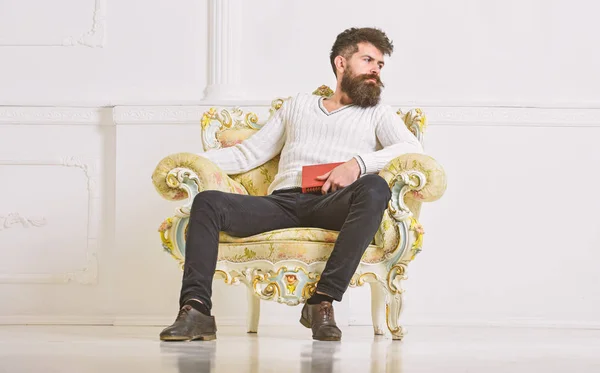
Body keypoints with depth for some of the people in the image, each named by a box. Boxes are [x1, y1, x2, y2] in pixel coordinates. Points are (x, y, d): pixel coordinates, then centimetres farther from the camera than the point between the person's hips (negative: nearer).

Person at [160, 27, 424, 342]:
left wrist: (358, 163, -14)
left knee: (374, 188, -37)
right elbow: (249, 153, 27)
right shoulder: (298, 105, 32)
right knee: (208, 202, -23)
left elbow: (412, 148, 4)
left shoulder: (377, 114, 24)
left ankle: (323, 301, -36)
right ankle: (195, 310, -34)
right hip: (282, 201, 2)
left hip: (333, 203, -2)